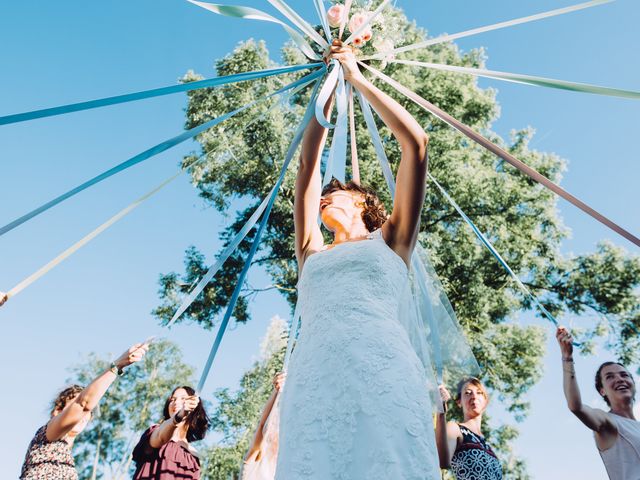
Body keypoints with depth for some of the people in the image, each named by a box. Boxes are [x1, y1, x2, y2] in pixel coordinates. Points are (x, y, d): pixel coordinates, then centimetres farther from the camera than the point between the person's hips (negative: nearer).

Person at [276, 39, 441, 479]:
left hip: (382, 373, -2)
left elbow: (416, 143, 17)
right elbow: (308, 168, 30)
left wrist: (357, 79, 26)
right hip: (310, 383, 3)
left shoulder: (390, 242, 21)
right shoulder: (313, 253, 28)